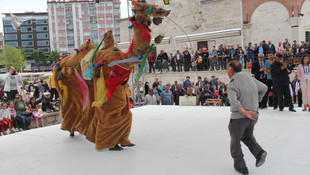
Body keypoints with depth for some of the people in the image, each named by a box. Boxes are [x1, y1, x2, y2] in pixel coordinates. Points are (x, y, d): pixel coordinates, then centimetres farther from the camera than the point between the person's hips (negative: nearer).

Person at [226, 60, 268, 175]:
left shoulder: (232, 85, -18)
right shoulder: (250, 79, 3)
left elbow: (234, 102, -33)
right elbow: (264, 88, 16)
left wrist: (245, 112, -28)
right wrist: (256, 102, 21)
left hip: (239, 118, -6)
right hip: (253, 115, 7)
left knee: (235, 141, 14)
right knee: (247, 137, 28)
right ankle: (259, 152, 4)